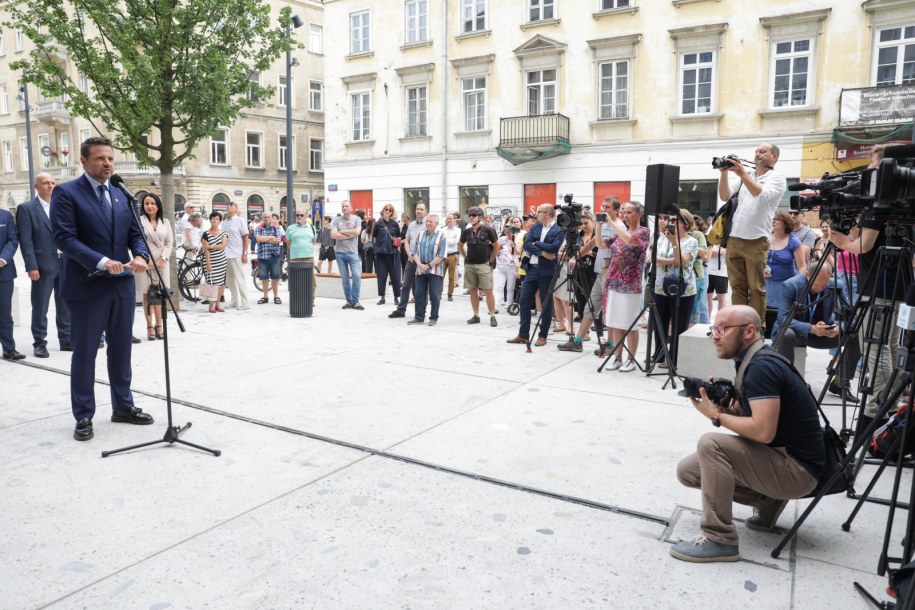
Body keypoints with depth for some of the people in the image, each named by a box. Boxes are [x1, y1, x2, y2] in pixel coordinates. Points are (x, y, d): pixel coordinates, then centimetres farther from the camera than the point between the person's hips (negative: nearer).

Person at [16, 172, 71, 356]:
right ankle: (39, 343, 11)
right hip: (43, 265, -4)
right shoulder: (26, 208, -1)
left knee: (65, 306, 10)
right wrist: (31, 266, -14)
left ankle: (66, 339, 20)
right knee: (40, 307, 2)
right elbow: (25, 241, -7)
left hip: (65, 263, 4)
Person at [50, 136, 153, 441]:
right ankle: (84, 417, 15)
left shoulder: (122, 195, 13)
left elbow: (135, 233, 11)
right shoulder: (66, 193, -5)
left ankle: (123, 406, 26)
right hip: (87, 287, -5)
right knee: (84, 353, 4)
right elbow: (64, 238, -14)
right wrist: (102, 262, -26)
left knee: (121, 350, 13)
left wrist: (141, 255, -11)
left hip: (123, 285, 5)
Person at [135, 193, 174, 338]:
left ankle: (159, 325, 10)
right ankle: (150, 327, 6)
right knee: (147, 295, 1)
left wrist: (163, 258, -4)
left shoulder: (165, 222, 11)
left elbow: (169, 242, 9)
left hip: (161, 262, 3)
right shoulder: (139, 221, 0)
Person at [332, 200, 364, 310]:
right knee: (345, 278, 6)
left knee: (357, 276, -10)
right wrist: (349, 235, -9)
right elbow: (333, 235, -6)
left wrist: (342, 232, -5)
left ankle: (355, 301, -2)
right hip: (340, 253, 2)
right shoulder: (337, 220, 7)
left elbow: (357, 232, -14)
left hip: (353, 252, -2)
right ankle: (348, 301, 15)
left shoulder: (357, 219, 3)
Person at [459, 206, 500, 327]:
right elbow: (460, 245, 24)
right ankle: (476, 316, 16)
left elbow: (496, 247, 4)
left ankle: (492, 317, -1)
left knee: (488, 291, -7)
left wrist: (491, 261, 2)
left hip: (484, 265, -4)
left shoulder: (487, 230, -3)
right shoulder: (466, 232, 7)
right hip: (469, 265, 4)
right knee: (473, 290, 7)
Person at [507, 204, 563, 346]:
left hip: (547, 271, -5)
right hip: (532, 268, 6)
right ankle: (523, 335, 14)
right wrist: (542, 252, -15)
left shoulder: (559, 230, -5)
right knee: (524, 301, 5)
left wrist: (536, 243, -10)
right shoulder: (535, 227, 11)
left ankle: (542, 336, 14)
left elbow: (554, 247, -20)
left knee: (546, 304, 4)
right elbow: (526, 245, -1)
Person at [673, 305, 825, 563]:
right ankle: (767, 501, 14)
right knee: (687, 470, 3)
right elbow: (745, 415, 15)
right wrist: (721, 404, -5)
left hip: (798, 469, -9)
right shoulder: (750, 361, 7)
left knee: (711, 444, -28)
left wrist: (716, 415, -17)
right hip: (779, 457, 9)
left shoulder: (762, 366, -22)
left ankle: (719, 540, -18)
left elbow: (763, 431, -30)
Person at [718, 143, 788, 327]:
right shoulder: (743, 176, 17)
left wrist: (743, 174, -22)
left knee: (756, 288, -3)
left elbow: (762, 195, -17)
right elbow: (724, 196, 4)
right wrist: (724, 172, -7)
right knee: (737, 287, 6)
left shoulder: (777, 178, 2)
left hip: (756, 241, -4)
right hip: (734, 239, 5)